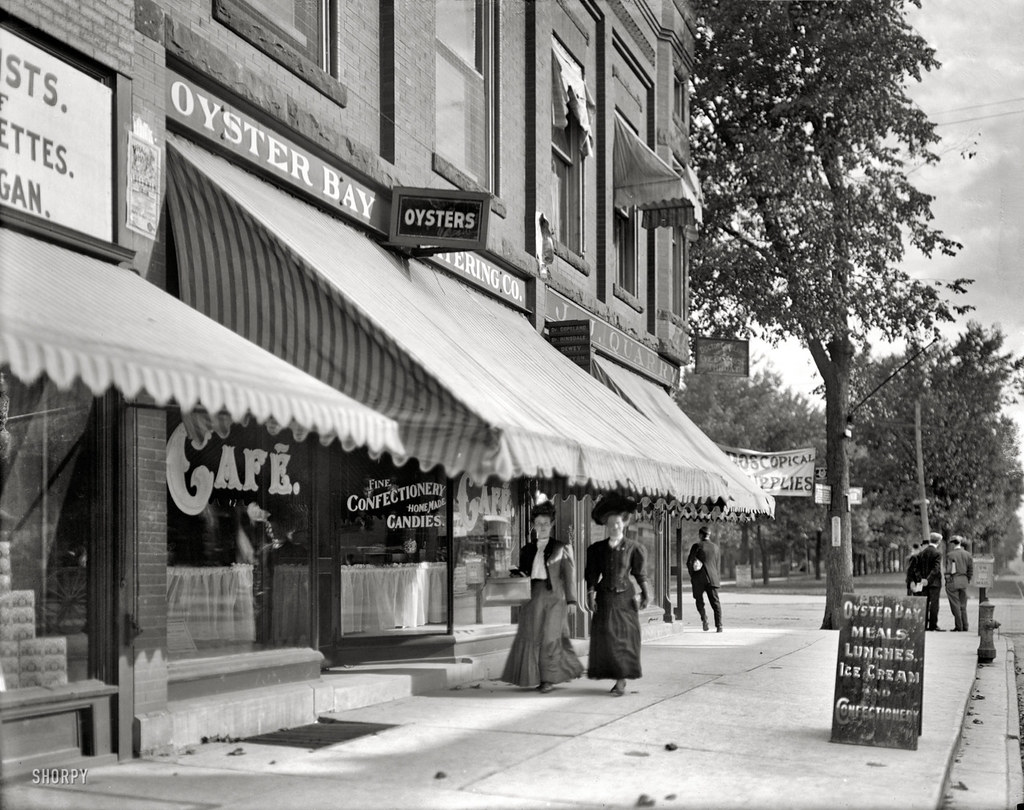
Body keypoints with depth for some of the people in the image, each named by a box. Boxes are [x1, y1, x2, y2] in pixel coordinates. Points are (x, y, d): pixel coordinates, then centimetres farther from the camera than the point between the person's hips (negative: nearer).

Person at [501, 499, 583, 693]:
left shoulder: (561, 548, 6)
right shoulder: (528, 550, 16)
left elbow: (569, 574, 3)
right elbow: (523, 573, 17)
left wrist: (571, 600, -4)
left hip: (554, 596, -3)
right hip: (534, 596, 3)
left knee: (550, 636, -6)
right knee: (531, 635, 0)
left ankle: (549, 679, 1)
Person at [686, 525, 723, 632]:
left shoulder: (697, 546, -3)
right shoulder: (716, 547, 11)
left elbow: (689, 562, -5)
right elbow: (717, 564, 15)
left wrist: (692, 575, 8)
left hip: (699, 577, -3)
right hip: (713, 578, 3)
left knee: (699, 600, 14)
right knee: (715, 602, 5)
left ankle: (704, 619, -8)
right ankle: (719, 625, -4)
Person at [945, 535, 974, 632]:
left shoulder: (950, 555, -10)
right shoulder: (967, 554, 6)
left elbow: (949, 570, -13)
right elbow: (971, 570, 7)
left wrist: (947, 581, -5)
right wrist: (968, 580, 15)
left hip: (953, 581, -5)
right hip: (964, 582, 5)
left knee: (955, 605, 0)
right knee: (963, 605, 13)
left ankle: (959, 627, 0)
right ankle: (965, 626, 14)